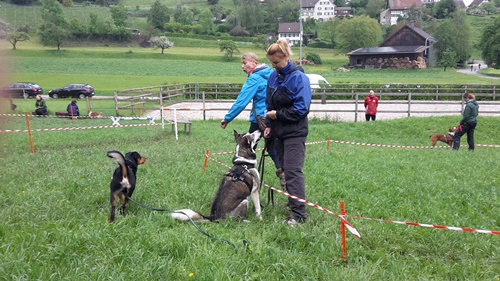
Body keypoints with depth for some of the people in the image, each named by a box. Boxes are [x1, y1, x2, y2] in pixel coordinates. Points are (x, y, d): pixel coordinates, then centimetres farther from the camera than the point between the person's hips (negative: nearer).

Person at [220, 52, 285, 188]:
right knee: (272, 147, 15)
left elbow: (242, 101, -16)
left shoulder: (254, 79, -12)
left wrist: (227, 118, -12)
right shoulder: (271, 74, 9)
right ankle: (283, 175, 0)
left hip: (260, 118, -7)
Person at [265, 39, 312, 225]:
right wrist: (269, 125, 5)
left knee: (293, 170, -12)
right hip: (279, 132, 8)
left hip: (295, 133, -8)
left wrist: (278, 115, -14)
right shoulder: (273, 77, 9)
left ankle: (299, 213, -11)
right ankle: (292, 202, 26)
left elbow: (301, 109, -18)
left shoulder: (298, 78, -13)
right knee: (286, 169, 13)